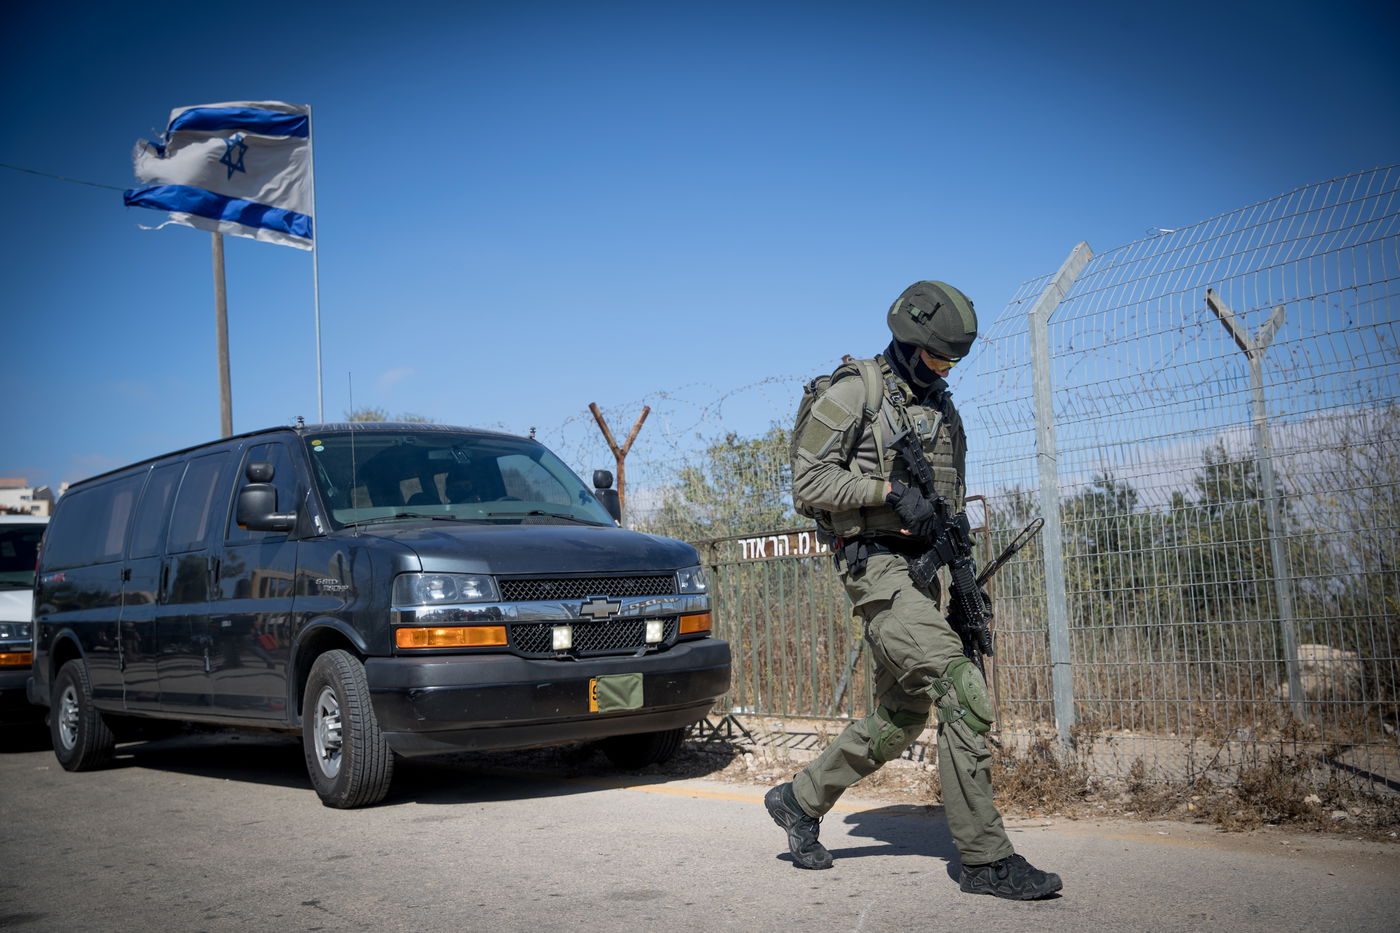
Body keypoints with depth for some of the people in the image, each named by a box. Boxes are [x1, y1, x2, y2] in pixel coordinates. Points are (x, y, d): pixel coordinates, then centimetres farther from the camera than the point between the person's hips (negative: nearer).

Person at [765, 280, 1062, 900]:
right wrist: (890, 487, -20)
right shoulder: (853, 394, -6)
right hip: (878, 567, -8)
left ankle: (800, 801, 29)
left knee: (900, 717, 12)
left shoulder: (942, 407, 17)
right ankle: (984, 859, -8)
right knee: (963, 693, -17)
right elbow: (808, 480, -11)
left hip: (924, 570, 8)